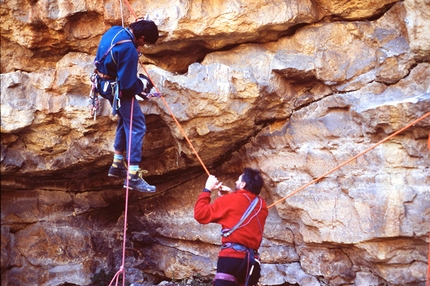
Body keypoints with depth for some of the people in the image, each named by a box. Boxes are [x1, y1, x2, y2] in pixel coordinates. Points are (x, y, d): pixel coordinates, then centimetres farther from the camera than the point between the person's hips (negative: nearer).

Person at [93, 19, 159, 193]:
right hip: (118, 89, -10)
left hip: (104, 83, 10)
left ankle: (117, 165, 30)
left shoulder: (115, 30, -2)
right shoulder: (129, 50, -30)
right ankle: (133, 177, -9)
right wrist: (142, 86, -5)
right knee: (137, 125, -6)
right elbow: (128, 84, -28)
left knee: (126, 119, 24)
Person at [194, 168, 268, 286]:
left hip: (232, 257, -6)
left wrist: (207, 189, 15)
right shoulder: (262, 205, 16)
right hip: (252, 261, 6)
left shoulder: (230, 200, 1)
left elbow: (200, 214, 4)